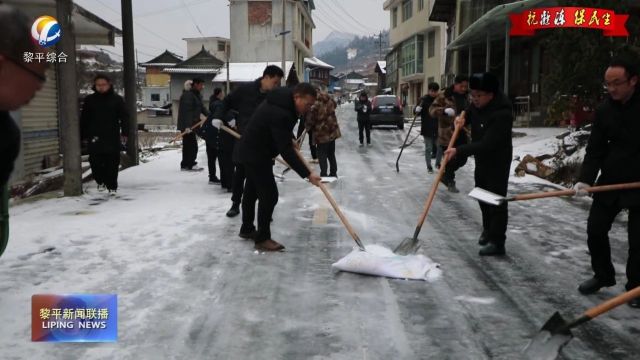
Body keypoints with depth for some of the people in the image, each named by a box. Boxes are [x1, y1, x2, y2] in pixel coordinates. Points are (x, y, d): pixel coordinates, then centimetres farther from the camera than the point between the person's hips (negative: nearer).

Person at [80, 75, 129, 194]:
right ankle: (101, 181, 18)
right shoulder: (89, 100, 9)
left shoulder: (117, 99, 5)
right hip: (94, 138, 1)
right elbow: (84, 119, 12)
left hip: (112, 137, -1)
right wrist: (83, 136, 7)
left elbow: (124, 117, 4)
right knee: (95, 162, -5)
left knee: (112, 164, 1)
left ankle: (112, 187, 9)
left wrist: (124, 133, -7)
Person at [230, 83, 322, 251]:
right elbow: (286, 151, -34)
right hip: (256, 154, -11)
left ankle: (247, 229, 36)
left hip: (251, 150, 11)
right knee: (269, 194, -9)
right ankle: (262, 239, -1)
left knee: (252, 191, 21)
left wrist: (290, 139, 7)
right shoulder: (280, 114, -32)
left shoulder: (282, 101, 0)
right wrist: (307, 174, -34)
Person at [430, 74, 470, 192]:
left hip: (461, 133, 7)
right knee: (450, 159, -2)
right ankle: (450, 181, 19)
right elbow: (432, 109, -15)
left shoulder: (466, 96, 12)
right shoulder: (444, 95, -10)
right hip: (447, 134, -7)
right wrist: (444, 110, -33)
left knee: (462, 159, 9)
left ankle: (446, 176, 31)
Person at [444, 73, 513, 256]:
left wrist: (459, 151, -36)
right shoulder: (478, 104, -5)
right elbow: (470, 113, 19)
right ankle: (488, 230, 36)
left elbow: (486, 144, -34)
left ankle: (497, 241, 0)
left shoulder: (502, 113, -31)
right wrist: (462, 119, -6)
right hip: (481, 158, 9)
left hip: (498, 161, -9)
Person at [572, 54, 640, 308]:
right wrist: (585, 179, -16)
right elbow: (595, 150, -2)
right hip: (610, 181, 4)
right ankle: (603, 275, 27)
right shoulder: (604, 110, -2)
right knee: (595, 229, 6)